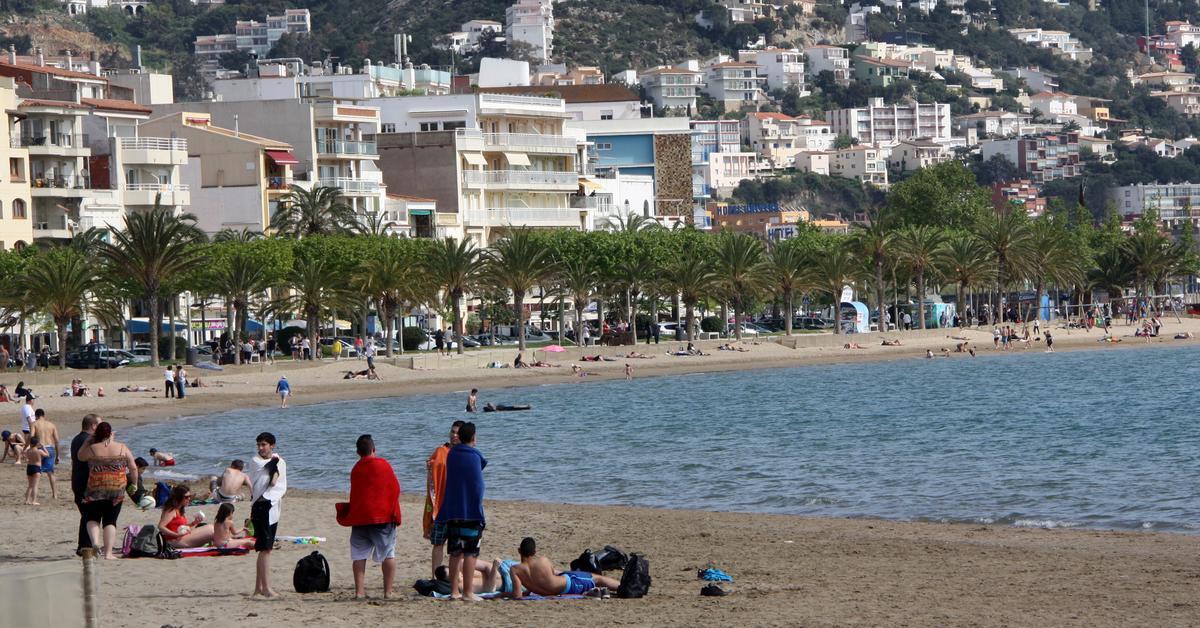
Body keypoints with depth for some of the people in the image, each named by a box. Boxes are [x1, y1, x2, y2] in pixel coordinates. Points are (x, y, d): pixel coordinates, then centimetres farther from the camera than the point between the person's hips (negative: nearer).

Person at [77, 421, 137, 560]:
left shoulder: (92, 449, -5)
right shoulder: (122, 448, 0)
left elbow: (80, 456, 14)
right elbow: (133, 468, 5)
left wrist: (88, 440, 15)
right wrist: (133, 483, 19)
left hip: (96, 490, -1)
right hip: (117, 490, 1)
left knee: (92, 518, 13)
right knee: (110, 521, 7)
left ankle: (95, 541, -12)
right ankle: (108, 552, 2)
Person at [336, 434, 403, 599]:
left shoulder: (356, 469, 9)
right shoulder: (383, 465, -2)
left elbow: (355, 494, 14)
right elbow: (395, 489, -2)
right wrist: (394, 514, 6)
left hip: (359, 517, 4)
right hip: (383, 517, -3)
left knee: (359, 556, 5)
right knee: (388, 554, 1)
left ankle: (359, 591, 0)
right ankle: (388, 591, -2)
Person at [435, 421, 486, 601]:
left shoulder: (451, 454, 8)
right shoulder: (475, 456, -8)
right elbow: (478, 485, -3)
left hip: (452, 513, 6)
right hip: (471, 512, -6)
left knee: (455, 553, 10)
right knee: (470, 553, -3)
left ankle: (454, 591, 10)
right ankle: (468, 592, -5)